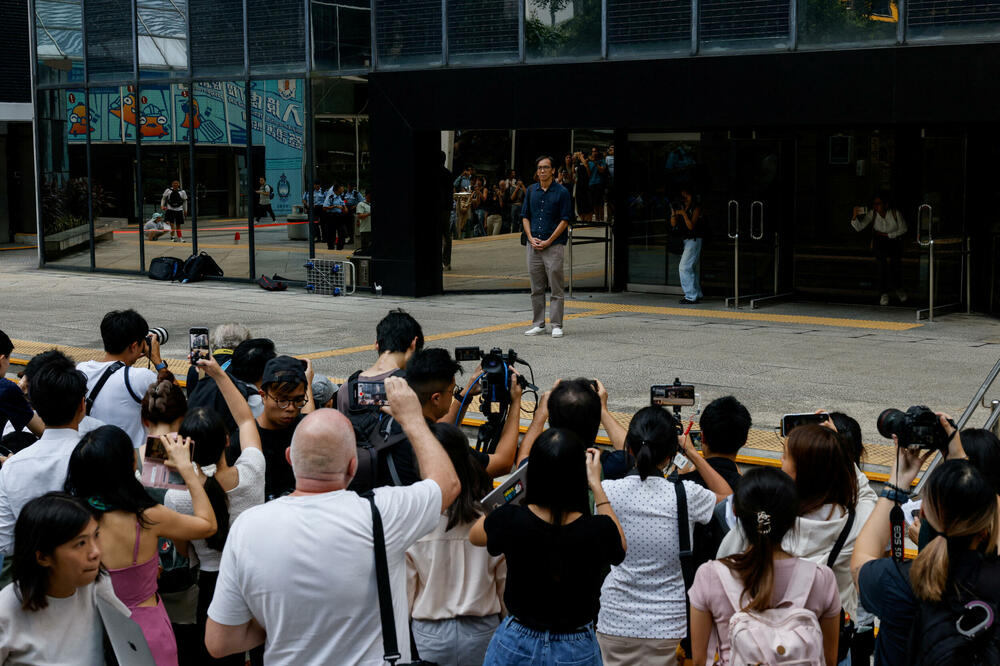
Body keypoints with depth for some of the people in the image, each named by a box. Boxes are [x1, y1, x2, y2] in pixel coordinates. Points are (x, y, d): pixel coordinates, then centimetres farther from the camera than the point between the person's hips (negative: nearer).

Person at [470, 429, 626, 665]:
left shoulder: (510, 521, -21)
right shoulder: (598, 531, -23)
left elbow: (474, 535, 5)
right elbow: (619, 546, 4)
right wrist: (596, 485, 5)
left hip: (516, 645, 0)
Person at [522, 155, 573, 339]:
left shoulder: (561, 192, -2)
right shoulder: (531, 190, 12)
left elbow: (565, 220, -5)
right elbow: (525, 216, 14)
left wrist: (548, 241, -10)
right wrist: (531, 237, -2)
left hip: (554, 245, -4)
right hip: (534, 245, 5)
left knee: (556, 288, -4)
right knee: (536, 288, 8)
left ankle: (556, 325, -1)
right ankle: (538, 324, 14)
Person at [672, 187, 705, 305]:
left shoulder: (696, 208, -9)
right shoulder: (681, 208, 12)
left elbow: (691, 226, -17)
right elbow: (673, 224, 7)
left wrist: (684, 214, -23)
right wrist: (674, 213, -8)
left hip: (694, 240, -8)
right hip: (686, 240, 8)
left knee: (684, 267, -14)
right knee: (693, 269, 12)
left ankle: (691, 296, -13)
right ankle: (697, 295, 19)